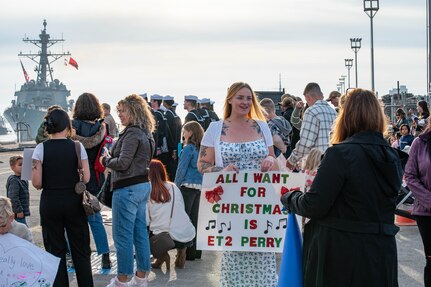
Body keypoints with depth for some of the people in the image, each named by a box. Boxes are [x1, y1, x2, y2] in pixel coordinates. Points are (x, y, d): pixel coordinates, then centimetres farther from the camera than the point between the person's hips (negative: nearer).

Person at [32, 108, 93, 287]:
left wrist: (47, 184, 11)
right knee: (80, 249, 11)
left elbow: (36, 182, -10)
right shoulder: (77, 147, -6)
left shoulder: (41, 148, -7)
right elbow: (86, 178, -7)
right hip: (73, 200, 0)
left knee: (55, 250, 9)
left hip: (50, 202, 0)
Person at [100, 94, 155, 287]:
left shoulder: (132, 133, -16)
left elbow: (122, 163, -20)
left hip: (128, 188, -10)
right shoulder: (145, 134, 13)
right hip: (143, 185, 10)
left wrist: (106, 160, -2)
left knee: (122, 235, -3)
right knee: (140, 232, 13)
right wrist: (111, 159, 9)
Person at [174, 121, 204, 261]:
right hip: (200, 187, 7)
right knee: (195, 219, 13)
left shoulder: (188, 148, -10)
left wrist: (176, 186, -2)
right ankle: (196, 250, 19)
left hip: (188, 186, -7)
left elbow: (181, 169, -10)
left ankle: (188, 252, 2)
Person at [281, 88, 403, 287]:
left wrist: (289, 198, 5)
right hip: (382, 252, 6)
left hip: (342, 254, -6)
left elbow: (313, 206, -15)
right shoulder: (392, 157, 6)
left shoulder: (341, 153, -15)